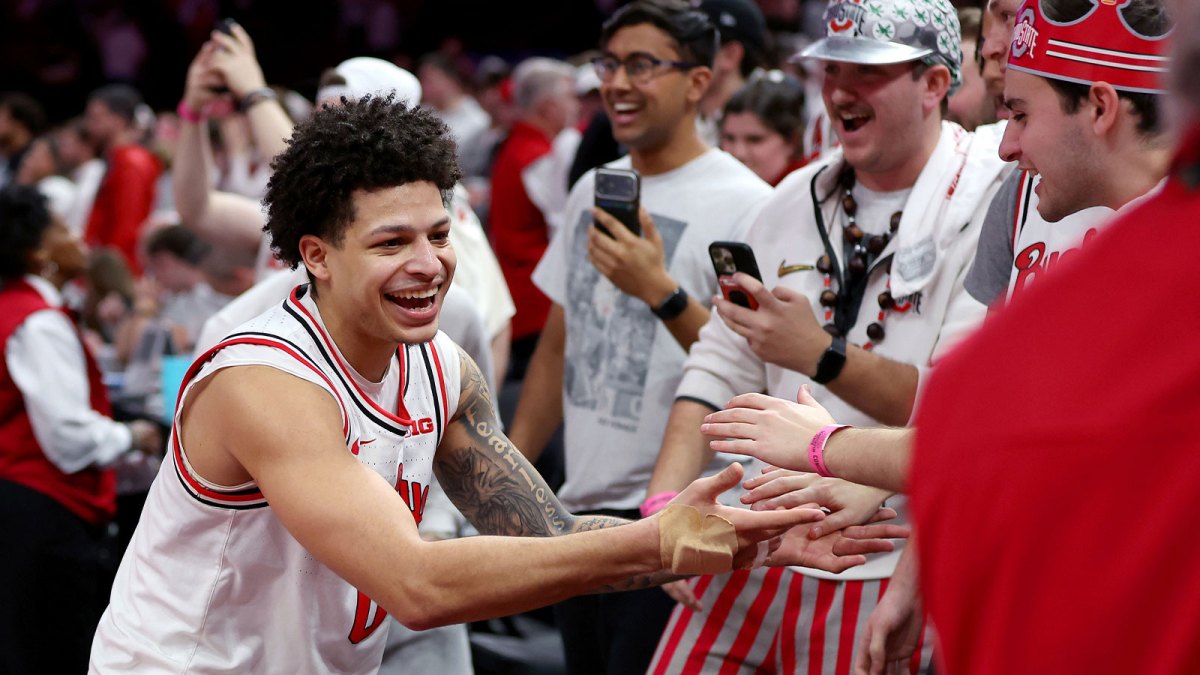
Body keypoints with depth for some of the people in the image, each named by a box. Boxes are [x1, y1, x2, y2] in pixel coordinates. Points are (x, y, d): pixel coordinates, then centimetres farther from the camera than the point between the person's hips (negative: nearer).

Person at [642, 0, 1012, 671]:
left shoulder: (991, 200, -10)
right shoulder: (798, 198, 12)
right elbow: (721, 368, 10)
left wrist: (822, 357, -22)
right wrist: (664, 503, -4)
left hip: (887, 571, -6)